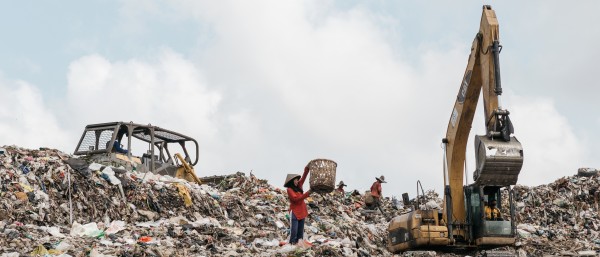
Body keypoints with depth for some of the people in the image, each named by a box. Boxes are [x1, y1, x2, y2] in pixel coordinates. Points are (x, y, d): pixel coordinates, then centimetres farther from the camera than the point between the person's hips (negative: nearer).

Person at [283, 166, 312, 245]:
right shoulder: (289, 190, -8)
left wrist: (307, 169, -6)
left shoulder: (298, 187, 12)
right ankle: (292, 244, -6)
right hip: (294, 213, -7)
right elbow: (296, 199, -20)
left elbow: (303, 178, 10)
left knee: (300, 232, 8)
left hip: (302, 212, 8)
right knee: (294, 231, -8)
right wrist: (307, 194, -24)